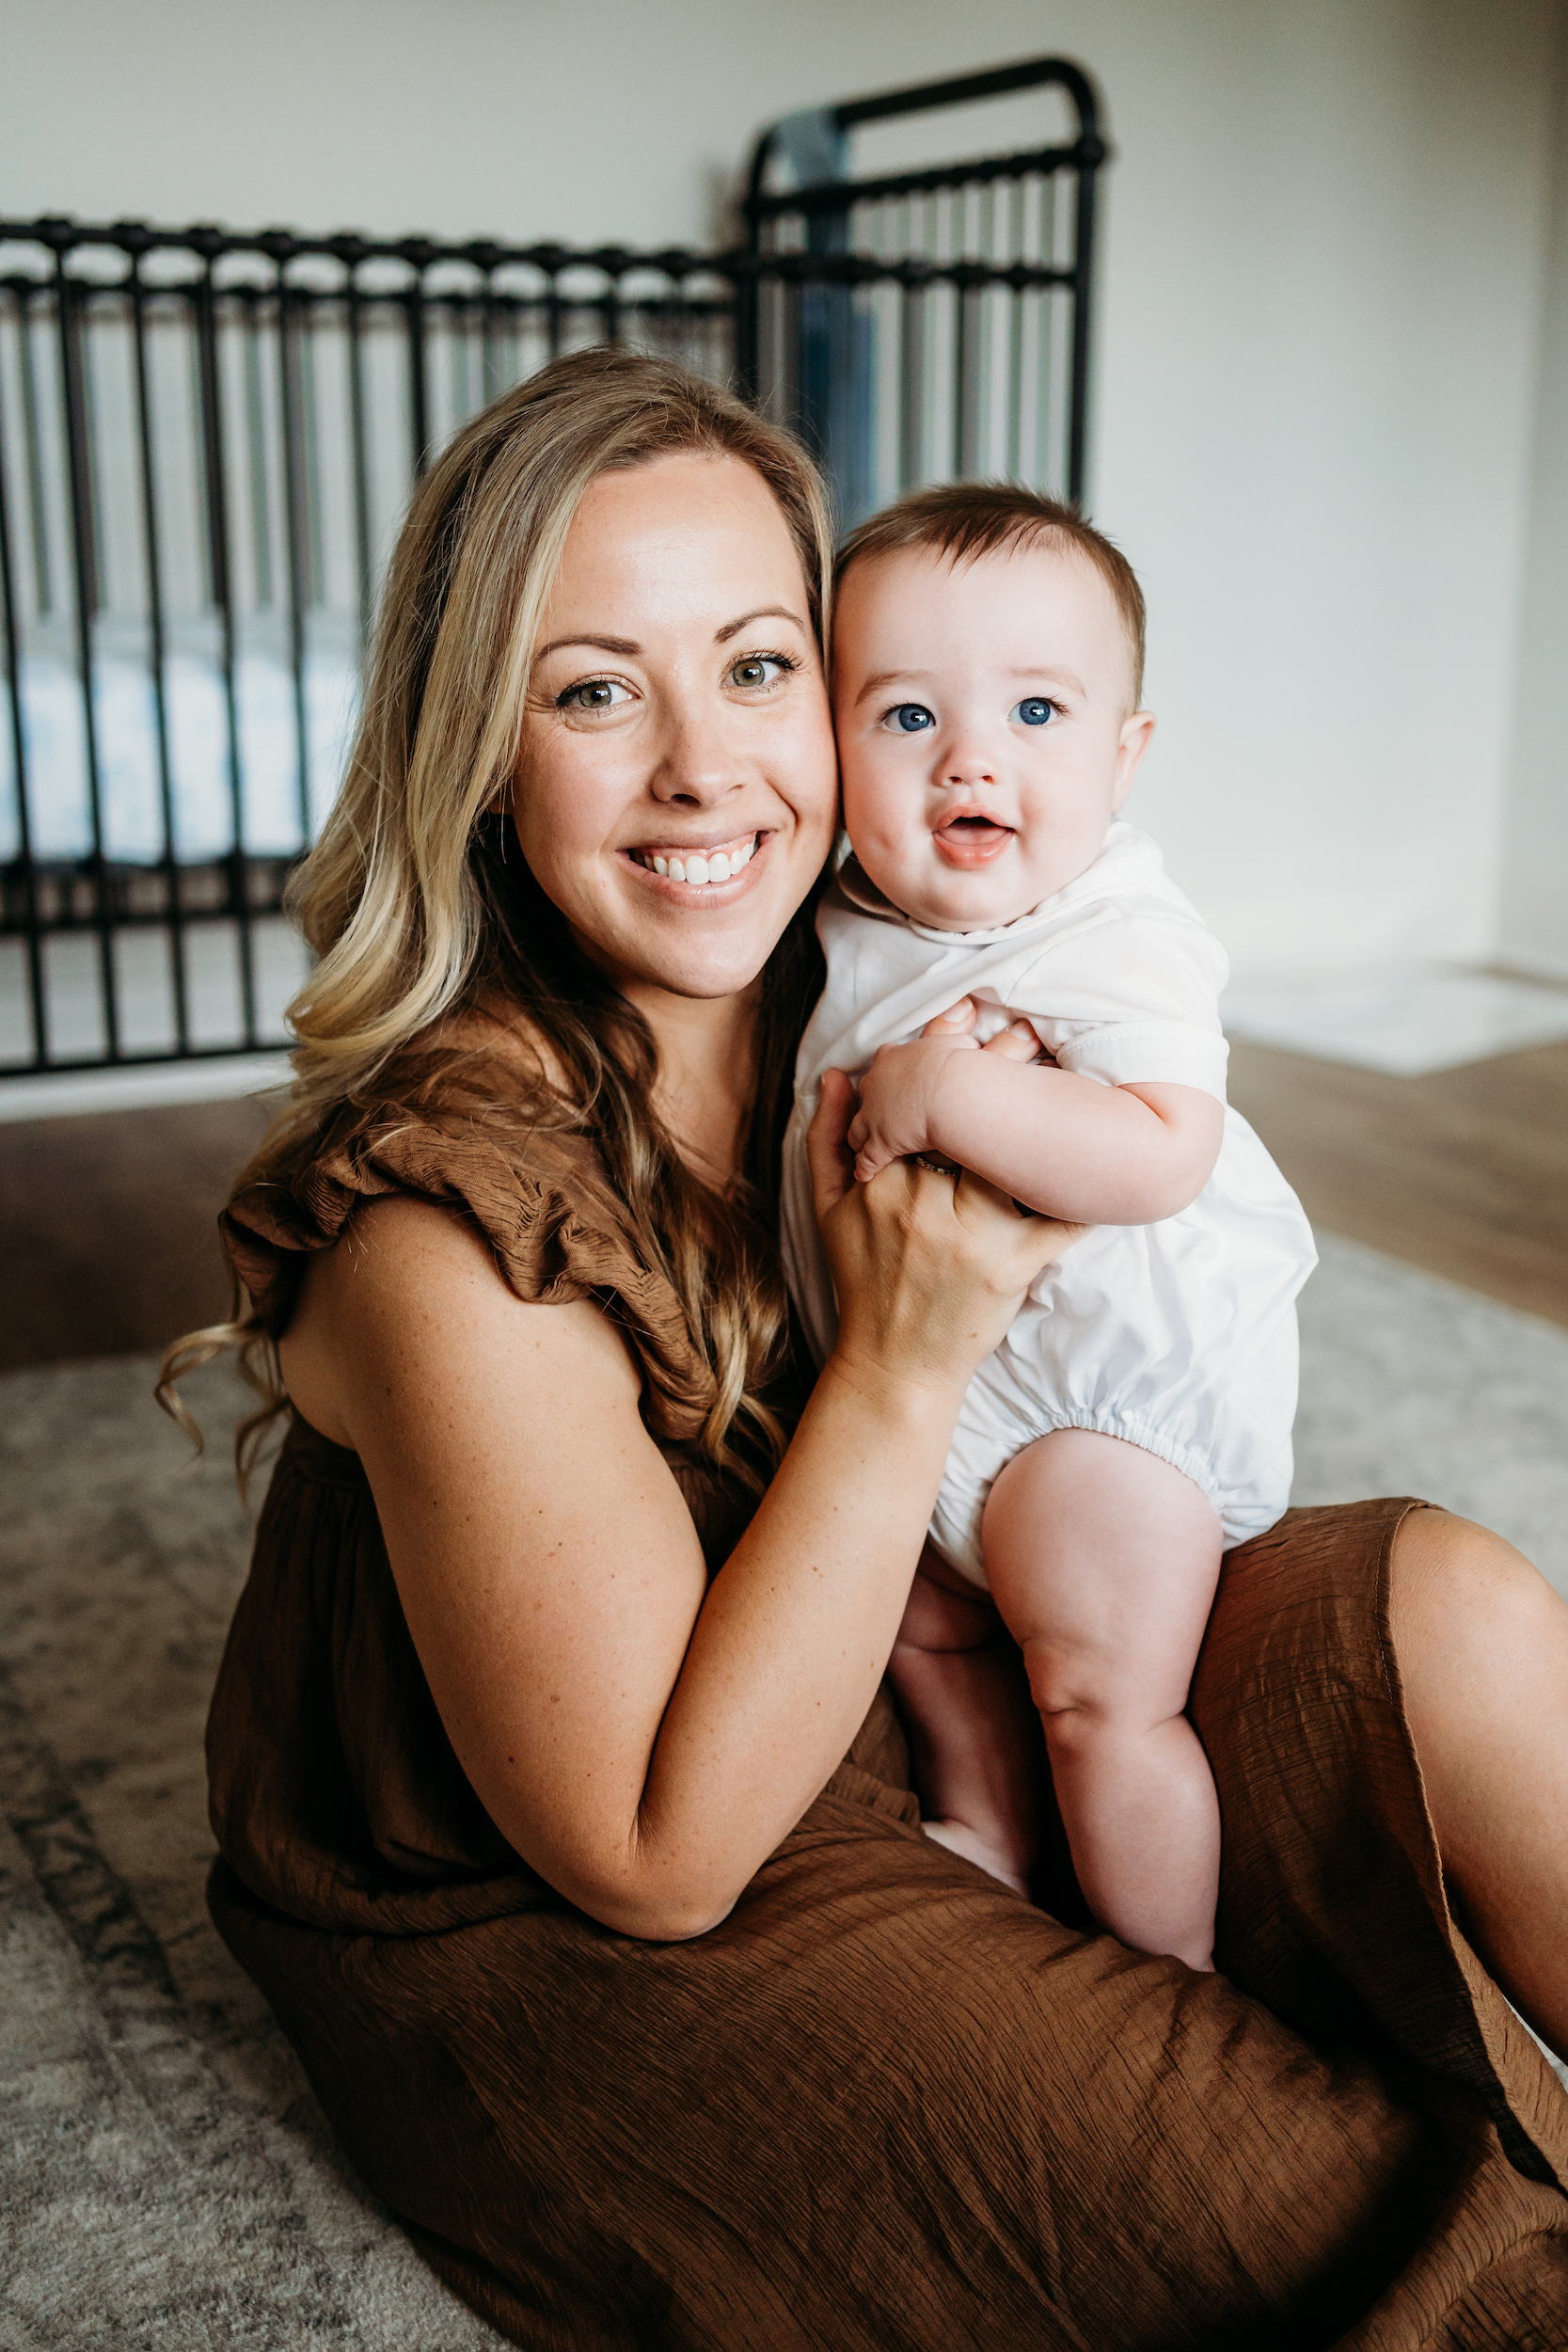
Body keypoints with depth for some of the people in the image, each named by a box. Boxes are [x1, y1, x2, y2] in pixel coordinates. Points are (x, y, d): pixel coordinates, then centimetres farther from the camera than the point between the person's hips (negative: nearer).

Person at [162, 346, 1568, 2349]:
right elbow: (658, 1854, -23)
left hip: (908, 1736, 7)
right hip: (558, 1947, -7)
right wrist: (907, 1358, -27)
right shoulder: (450, 1222, -29)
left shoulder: (855, 1019, -6)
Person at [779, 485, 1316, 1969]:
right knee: (920, 1616, 25)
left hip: (1109, 1383, -8)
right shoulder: (848, 925, -1)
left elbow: (1158, 1157, -36)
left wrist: (952, 1092, -39)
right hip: (914, 1386, 8)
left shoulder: (1115, 945, -23)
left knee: (1101, 1698, 0)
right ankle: (984, 1830, 51)